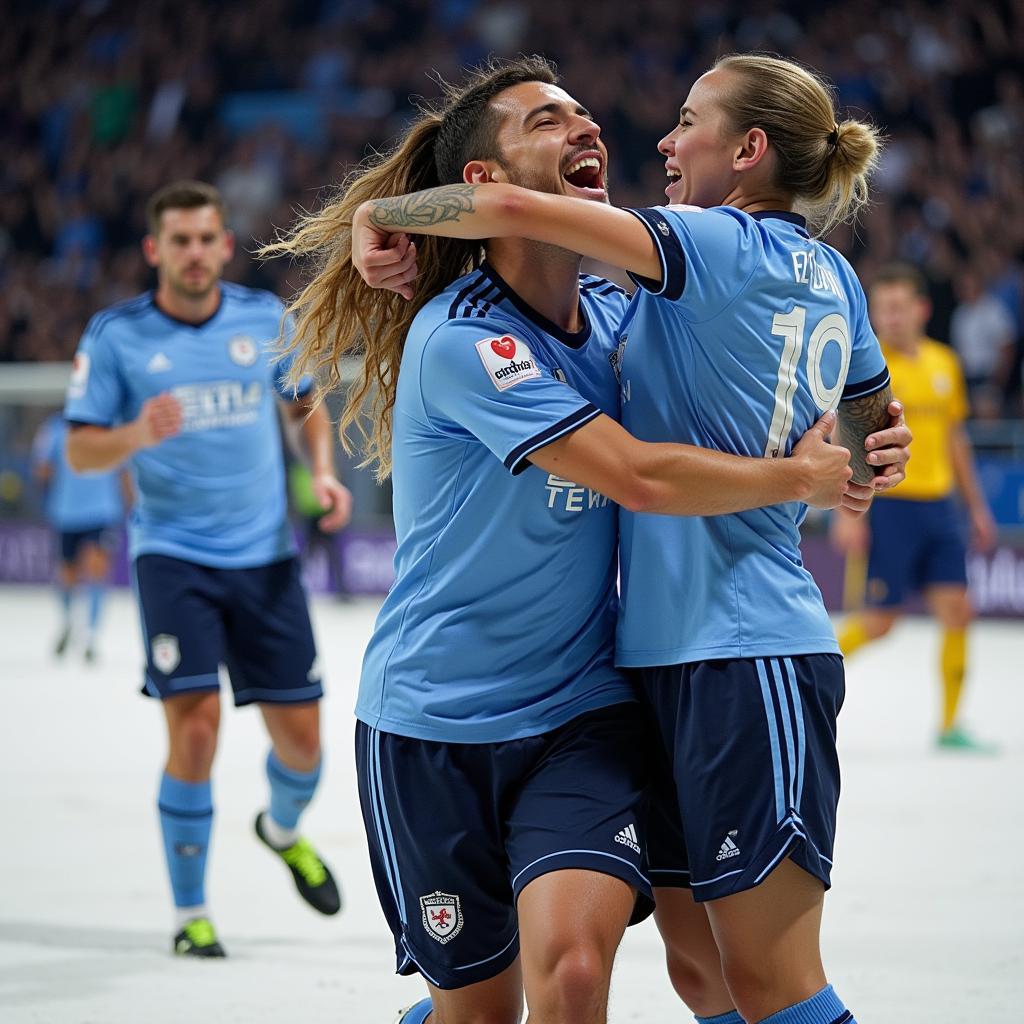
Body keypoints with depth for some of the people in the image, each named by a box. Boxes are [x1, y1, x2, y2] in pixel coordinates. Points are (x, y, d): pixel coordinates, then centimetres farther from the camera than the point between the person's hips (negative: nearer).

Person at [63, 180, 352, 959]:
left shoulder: (265, 317, 3)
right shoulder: (116, 335, -5)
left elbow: (307, 403, 18)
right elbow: (81, 451, -4)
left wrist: (323, 472, 0)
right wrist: (137, 435, -24)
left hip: (266, 556, 3)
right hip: (173, 554, -3)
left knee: (301, 737, 5)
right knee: (196, 726, -15)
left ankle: (284, 830, 42)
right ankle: (191, 915, 1)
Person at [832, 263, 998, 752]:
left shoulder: (944, 362, 11)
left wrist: (976, 506, 20)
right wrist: (848, 511, -18)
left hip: (937, 504, 5)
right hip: (886, 505, -5)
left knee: (956, 610, -1)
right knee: (880, 620, -4)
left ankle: (950, 726, 7)